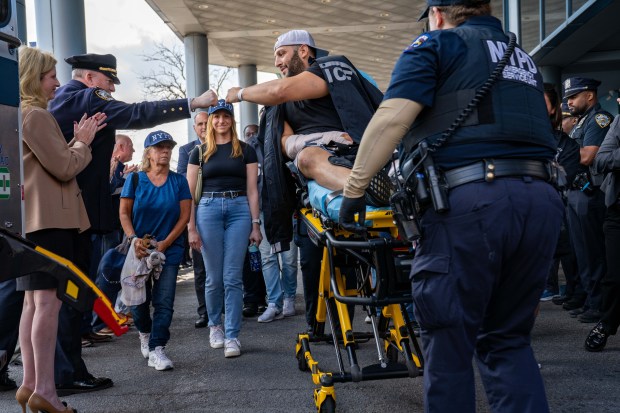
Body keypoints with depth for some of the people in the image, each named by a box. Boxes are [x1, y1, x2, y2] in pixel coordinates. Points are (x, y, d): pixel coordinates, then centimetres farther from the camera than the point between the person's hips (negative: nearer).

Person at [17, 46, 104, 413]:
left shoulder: (28, 114, 19)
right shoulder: (35, 115, -13)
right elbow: (64, 168, -15)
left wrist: (77, 141, 11)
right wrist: (83, 142, 0)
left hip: (35, 219, 11)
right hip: (49, 218, -11)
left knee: (34, 302, 11)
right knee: (49, 301, -10)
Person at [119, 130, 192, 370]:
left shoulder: (178, 181, 2)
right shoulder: (135, 179, 1)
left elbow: (184, 215, 0)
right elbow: (124, 213, 1)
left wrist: (165, 243, -10)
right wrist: (133, 239, -14)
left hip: (169, 249, 0)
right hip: (139, 249, 0)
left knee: (163, 301, -7)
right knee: (139, 299, 6)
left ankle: (157, 349, -4)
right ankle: (145, 333, 36)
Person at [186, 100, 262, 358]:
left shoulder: (245, 150, 10)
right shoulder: (200, 152, 10)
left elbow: (252, 189, 7)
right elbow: (189, 193, 7)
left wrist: (255, 224, 0)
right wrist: (191, 228, -2)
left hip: (239, 210, 0)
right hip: (208, 209, 1)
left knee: (233, 278, -5)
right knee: (214, 277, 4)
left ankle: (232, 336, -1)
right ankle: (214, 325, 26)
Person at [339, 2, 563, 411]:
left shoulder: (437, 44, 9)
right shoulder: (524, 59, 29)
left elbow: (393, 117, -5)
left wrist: (354, 188, -2)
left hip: (471, 198, -6)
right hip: (542, 198, 7)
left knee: (449, 343, 2)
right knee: (509, 339, 15)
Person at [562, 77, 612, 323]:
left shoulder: (600, 118, -9)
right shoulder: (581, 122, 21)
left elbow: (587, 156, -19)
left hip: (590, 193, -10)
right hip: (575, 191, 10)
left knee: (593, 252, -7)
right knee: (581, 249, 14)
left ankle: (598, 304, -2)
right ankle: (586, 295, 23)